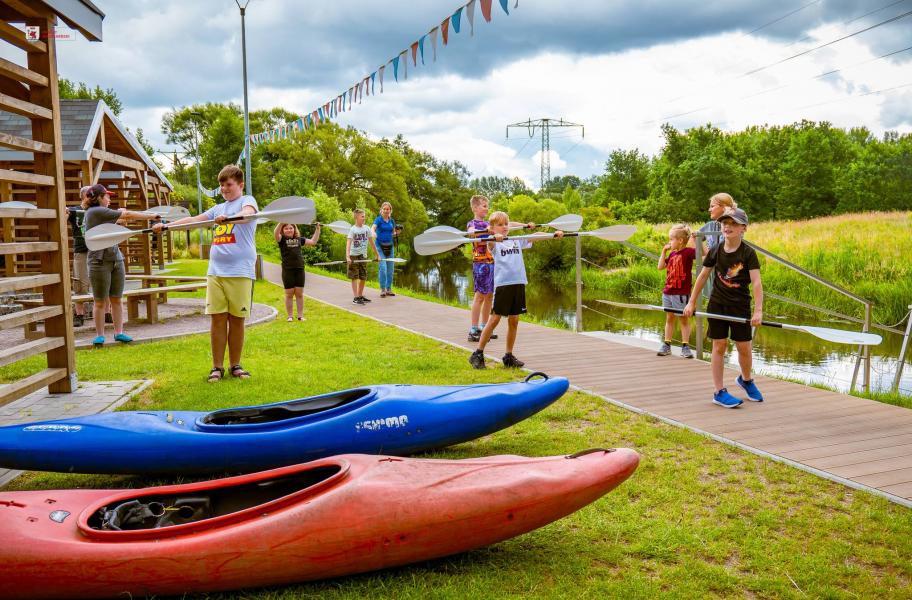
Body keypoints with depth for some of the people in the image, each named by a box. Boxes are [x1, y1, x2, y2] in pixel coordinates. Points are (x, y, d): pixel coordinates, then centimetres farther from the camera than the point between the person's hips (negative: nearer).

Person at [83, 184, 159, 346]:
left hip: (116, 260, 8)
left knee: (116, 299, 8)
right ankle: (99, 335, 9)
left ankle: (119, 332, 13)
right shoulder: (96, 211, -11)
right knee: (100, 301, 1)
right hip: (100, 262, -8)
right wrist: (152, 216, -4)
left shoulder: (99, 212, 16)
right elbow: (127, 215, -8)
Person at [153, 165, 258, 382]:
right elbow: (192, 220, 22)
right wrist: (165, 225, 12)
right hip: (215, 272, 5)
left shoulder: (247, 201, 3)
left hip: (240, 272, -5)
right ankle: (217, 366, 7)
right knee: (217, 318, 0)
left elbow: (247, 214, -20)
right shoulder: (218, 209, 23)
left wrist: (228, 218, -39)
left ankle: (235, 365, 12)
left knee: (237, 319, 0)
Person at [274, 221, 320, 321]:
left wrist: (317, 229, 12)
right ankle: (289, 316, 12)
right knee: (289, 294, 3)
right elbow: (276, 233, -21)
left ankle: (300, 315, 12)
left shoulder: (299, 239, 11)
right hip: (287, 270, -3)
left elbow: (313, 241, 16)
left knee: (299, 294, 5)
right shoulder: (282, 240, 0)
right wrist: (282, 222, -33)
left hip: (300, 269, 3)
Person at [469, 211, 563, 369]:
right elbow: (489, 243, -22)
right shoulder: (494, 243, 1)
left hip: (518, 283, 5)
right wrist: (495, 237, -45)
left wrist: (554, 233, -2)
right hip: (502, 284, -5)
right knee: (495, 319, -4)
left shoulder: (517, 241, 16)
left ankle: (509, 356, 17)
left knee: (514, 321, 8)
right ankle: (477, 355, 3)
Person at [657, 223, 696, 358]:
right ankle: (666, 345, 19)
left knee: (684, 319, 4)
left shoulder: (688, 251, -10)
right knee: (669, 318, 13)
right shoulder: (672, 254, 10)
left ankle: (685, 347, 11)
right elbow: (661, 267, 10)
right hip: (668, 292, 7)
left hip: (682, 293, -7)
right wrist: (664, 251, 7)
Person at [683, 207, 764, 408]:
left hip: (741, 305, -1)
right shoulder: (716, 251, -3)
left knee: (744, 347, 5)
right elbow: (703, 276, 7)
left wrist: (758, 311, -29)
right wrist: (691, 302, 7)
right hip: (717, 304, 1)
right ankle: (719, 392, 6)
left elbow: (756, 283, -19)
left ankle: (746, 379, 35)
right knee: (719, 346, 0)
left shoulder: (748, 253, -11)